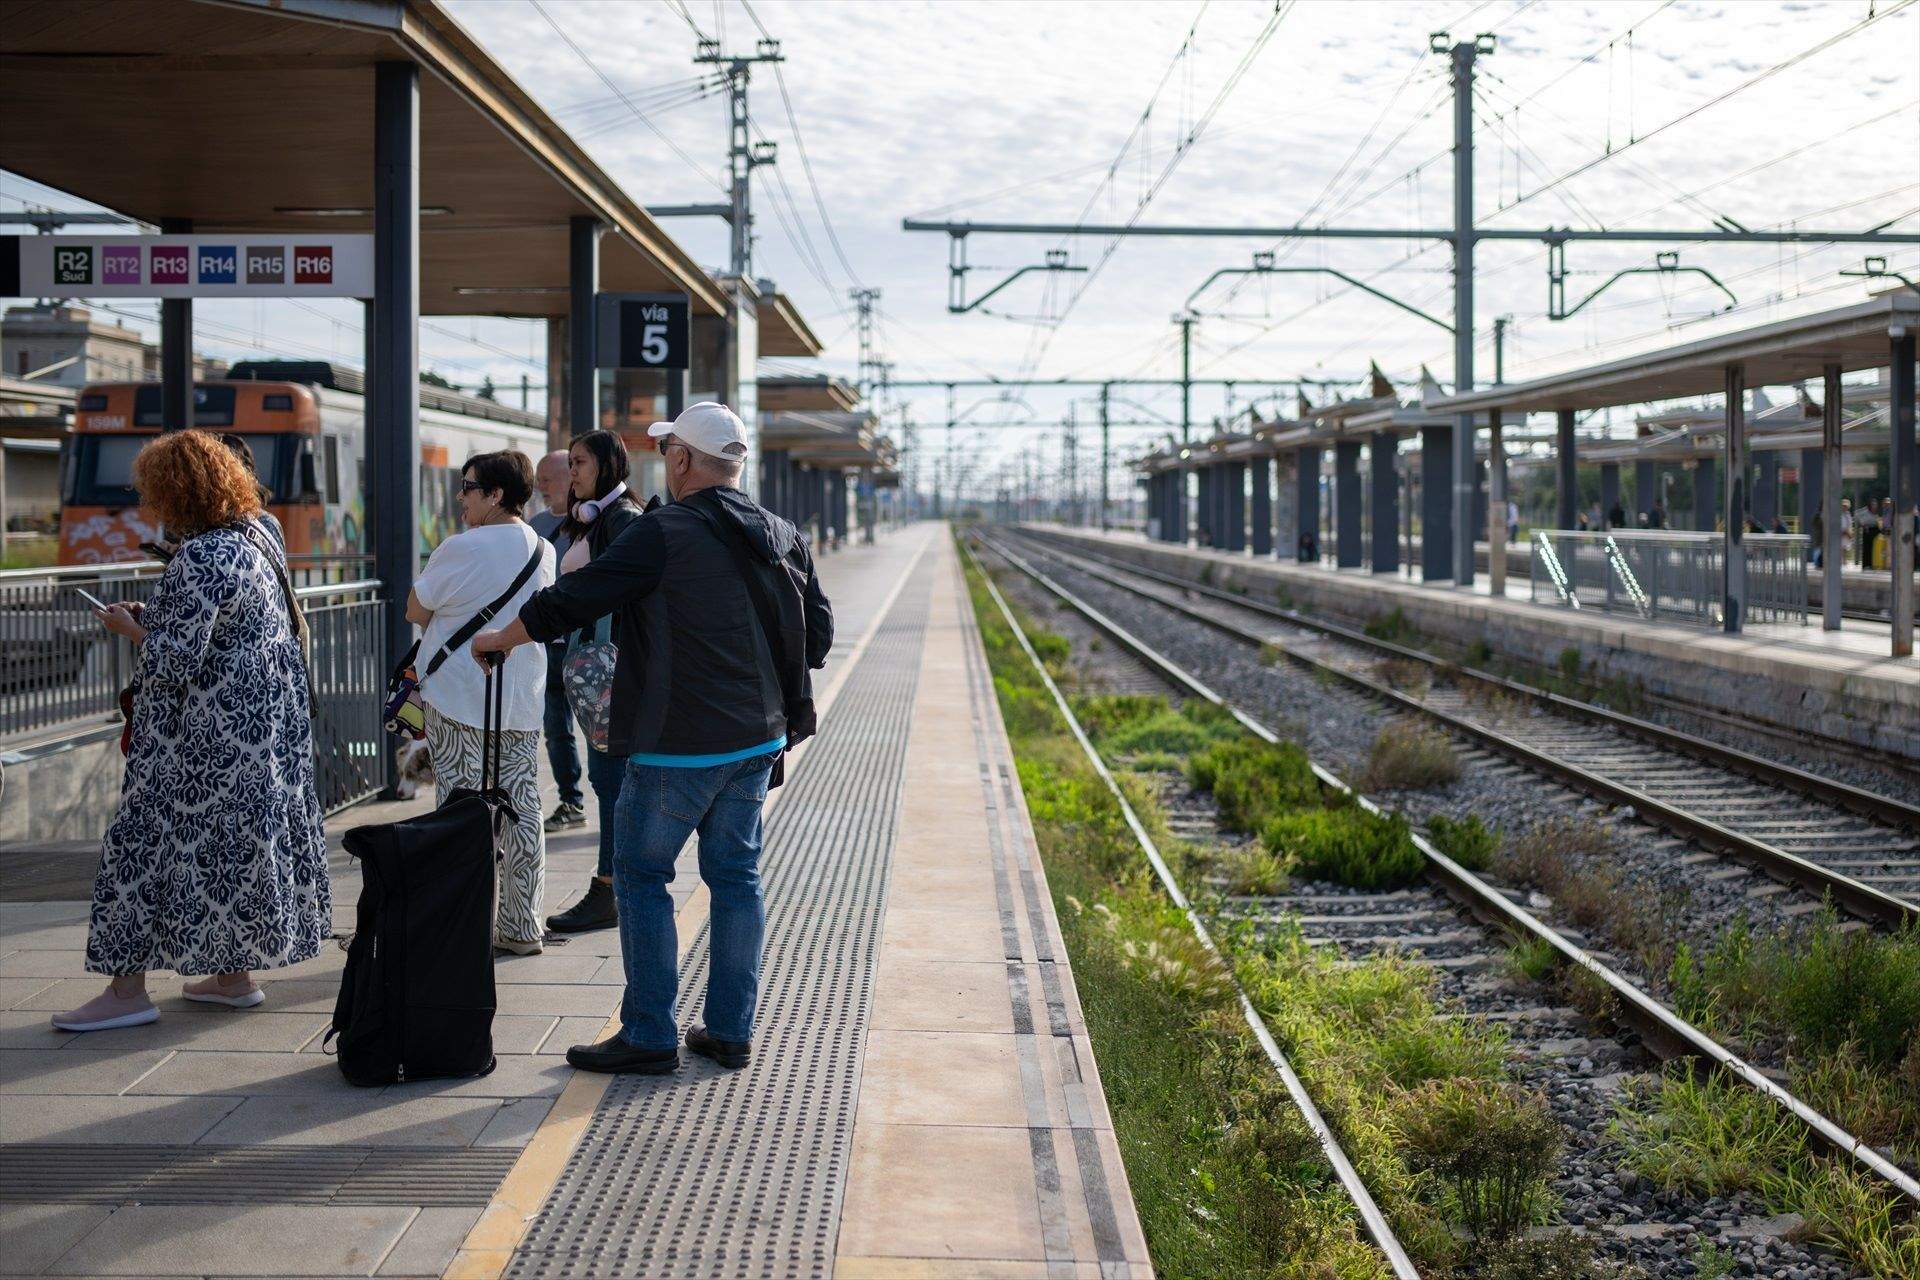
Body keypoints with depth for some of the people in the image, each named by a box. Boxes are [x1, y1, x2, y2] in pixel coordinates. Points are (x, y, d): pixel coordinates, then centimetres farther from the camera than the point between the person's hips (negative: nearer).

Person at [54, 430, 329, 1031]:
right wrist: (158, 619, 16)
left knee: (147, 838, 0)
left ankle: (127, 988, 5)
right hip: (266, 725, 9)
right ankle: (234, 975, 24)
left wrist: (130, 627, -6)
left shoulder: (198, 561, -22)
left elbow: (177, 661, -22)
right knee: (237, 839, 15)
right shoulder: (258, 540, 8)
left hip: (206, 738, -9)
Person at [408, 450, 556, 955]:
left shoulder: (461, 550, -14)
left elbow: (416, 610, -4)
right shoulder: (544, 550, 7)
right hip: (523, 704, 6)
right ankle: (521, 928, 16)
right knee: (522, 813, 10)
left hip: (460, 701, -6)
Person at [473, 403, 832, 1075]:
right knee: (736, 875, 13)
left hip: (678, 747, -6)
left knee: (642, 876, 5)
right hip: (759, 741, 7)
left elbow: (570, 601, -10)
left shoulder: (662, 534, -15)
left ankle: (649, 1036, 7)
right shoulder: (782, 536, 5)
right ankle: (730, 1032, 17)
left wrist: (499, 638, 5)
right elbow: (818, 633, 12)